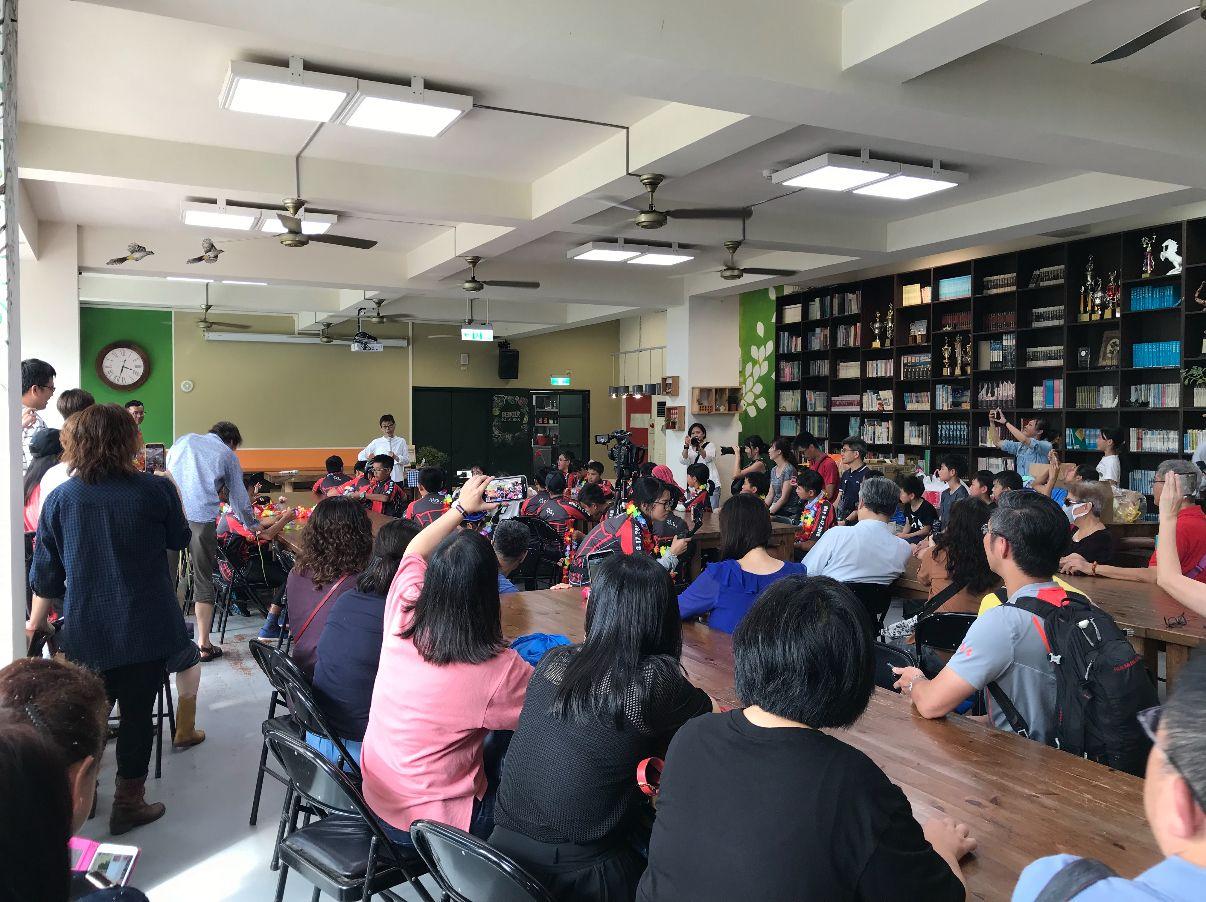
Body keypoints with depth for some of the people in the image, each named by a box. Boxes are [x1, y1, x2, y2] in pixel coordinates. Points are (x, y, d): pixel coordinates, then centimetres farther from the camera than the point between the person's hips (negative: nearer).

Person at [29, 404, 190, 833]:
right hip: (147, 628, -2)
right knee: (137, 713, 9)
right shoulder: (156, 489, -12)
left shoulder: (60, 499, -4)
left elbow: (46, 572, 4)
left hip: (87, 632, 3)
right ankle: (128, 804, 18)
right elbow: (179, 539, 7)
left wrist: (36, 622, 19)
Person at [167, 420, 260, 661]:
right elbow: (240, 498, 21)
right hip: (201, 517, -2)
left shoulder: (184, 440, 23)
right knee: (204, 581, 7)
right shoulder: (228, 455, 17)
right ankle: (204, 645, 12)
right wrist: (252, 525, 38)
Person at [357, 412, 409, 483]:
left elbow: (407, 460, 1)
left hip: (397, 479, 0)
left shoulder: (401, 441, 6)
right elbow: (360, 456, 12)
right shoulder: (376, 442, 6)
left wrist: (396, 457, -15)